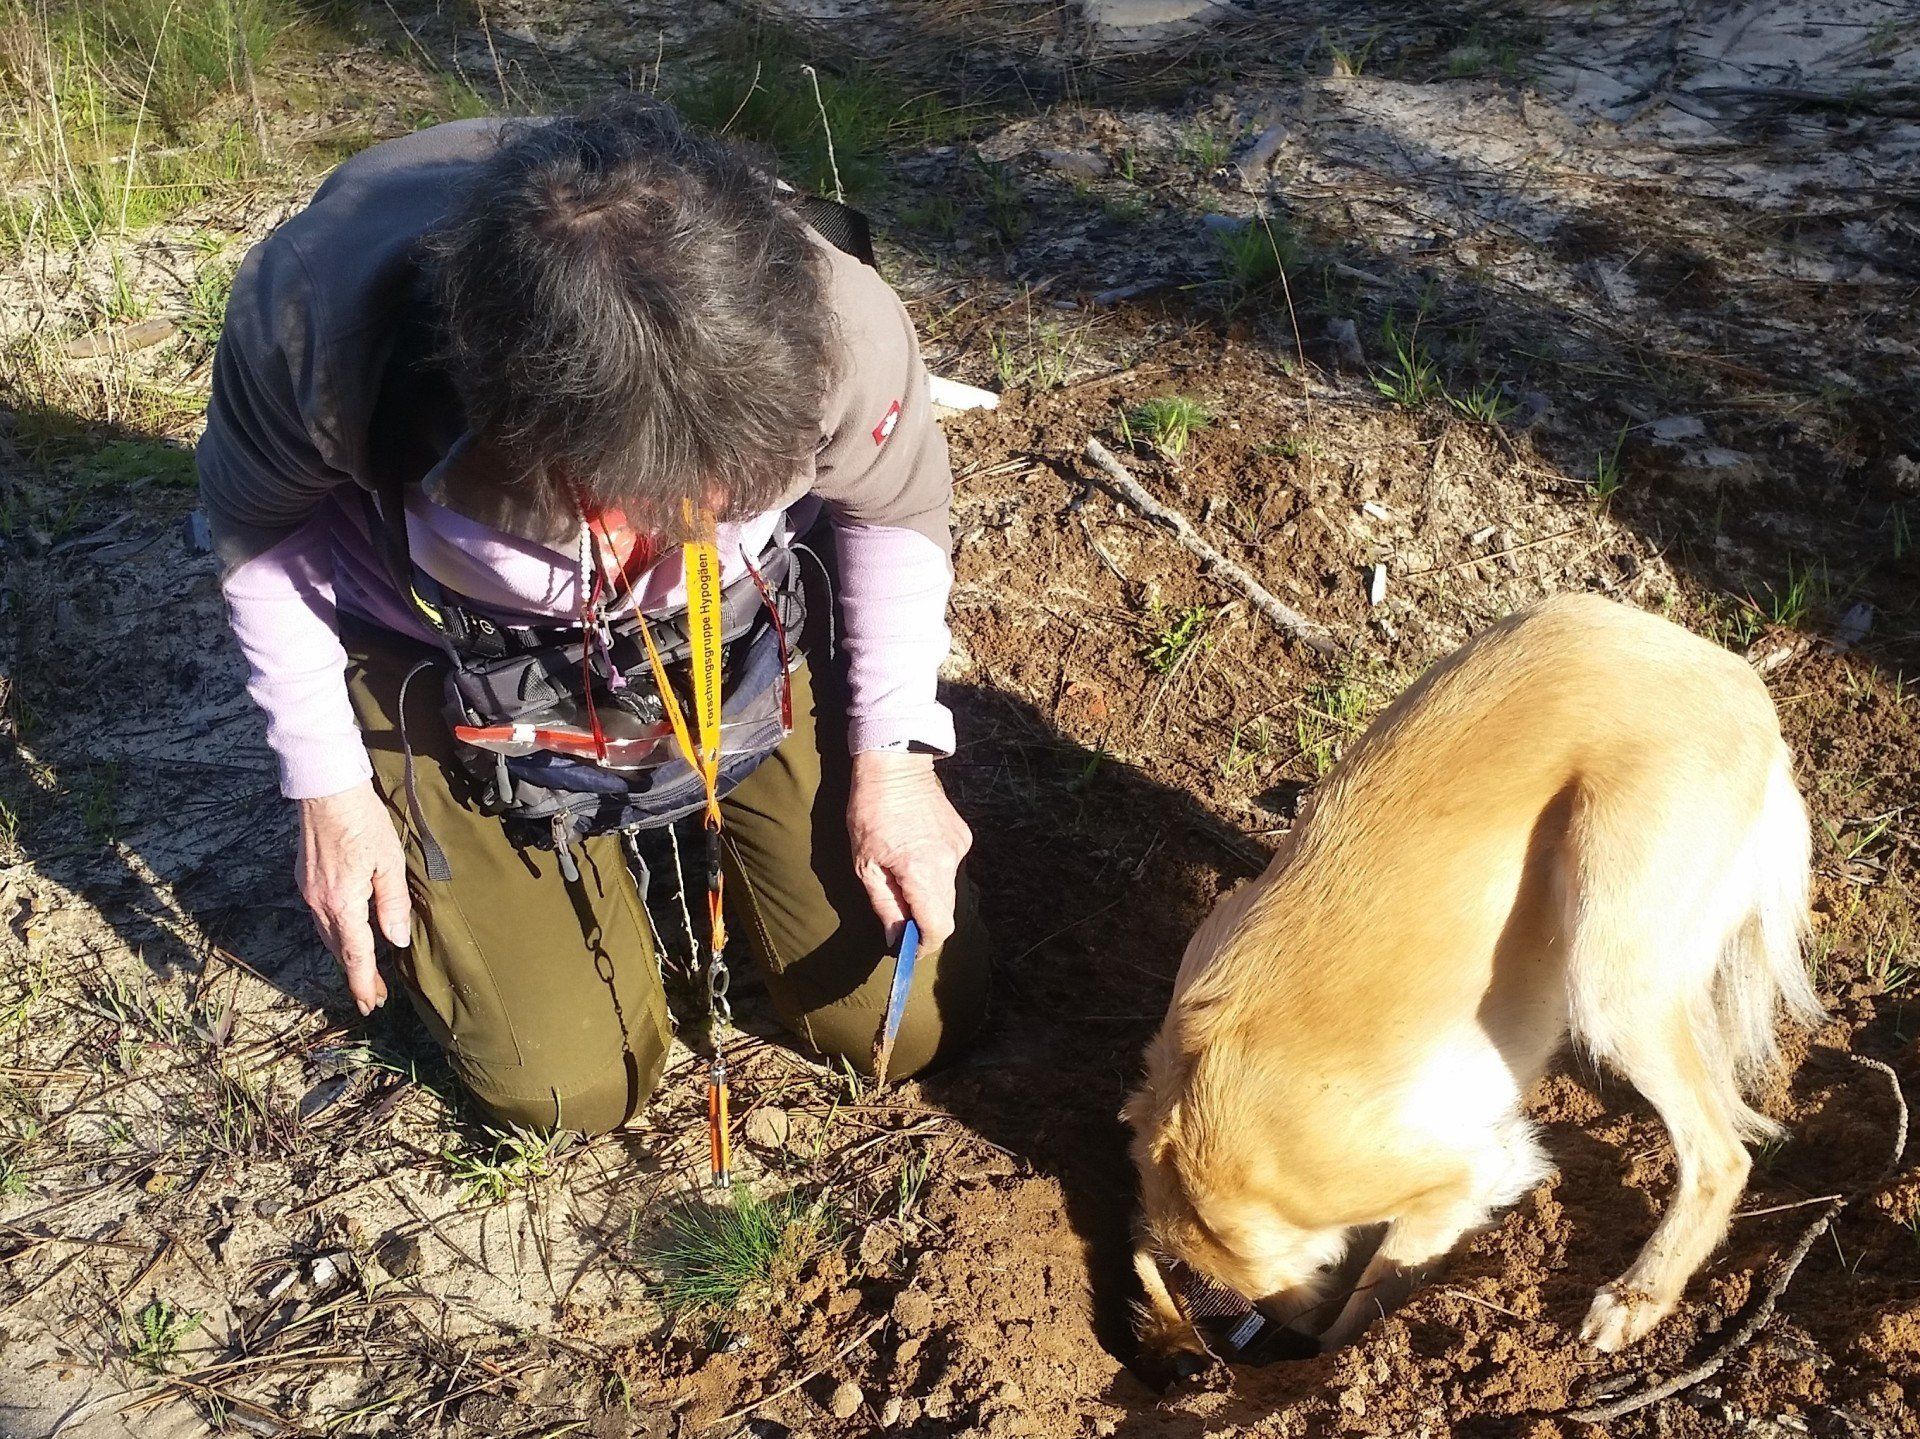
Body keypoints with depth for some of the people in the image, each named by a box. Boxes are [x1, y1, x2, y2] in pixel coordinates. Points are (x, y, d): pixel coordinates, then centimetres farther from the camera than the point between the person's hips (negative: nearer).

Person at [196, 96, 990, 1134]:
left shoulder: (839, 330, -32)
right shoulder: (318, 311, -34)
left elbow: (899, 507, -7)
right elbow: (256, 523, -9)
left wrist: (895, 755, -10)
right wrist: (329, 786, -7)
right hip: (453, 662, -1)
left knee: (914, 1024, 5)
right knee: (571, 1088, 2)